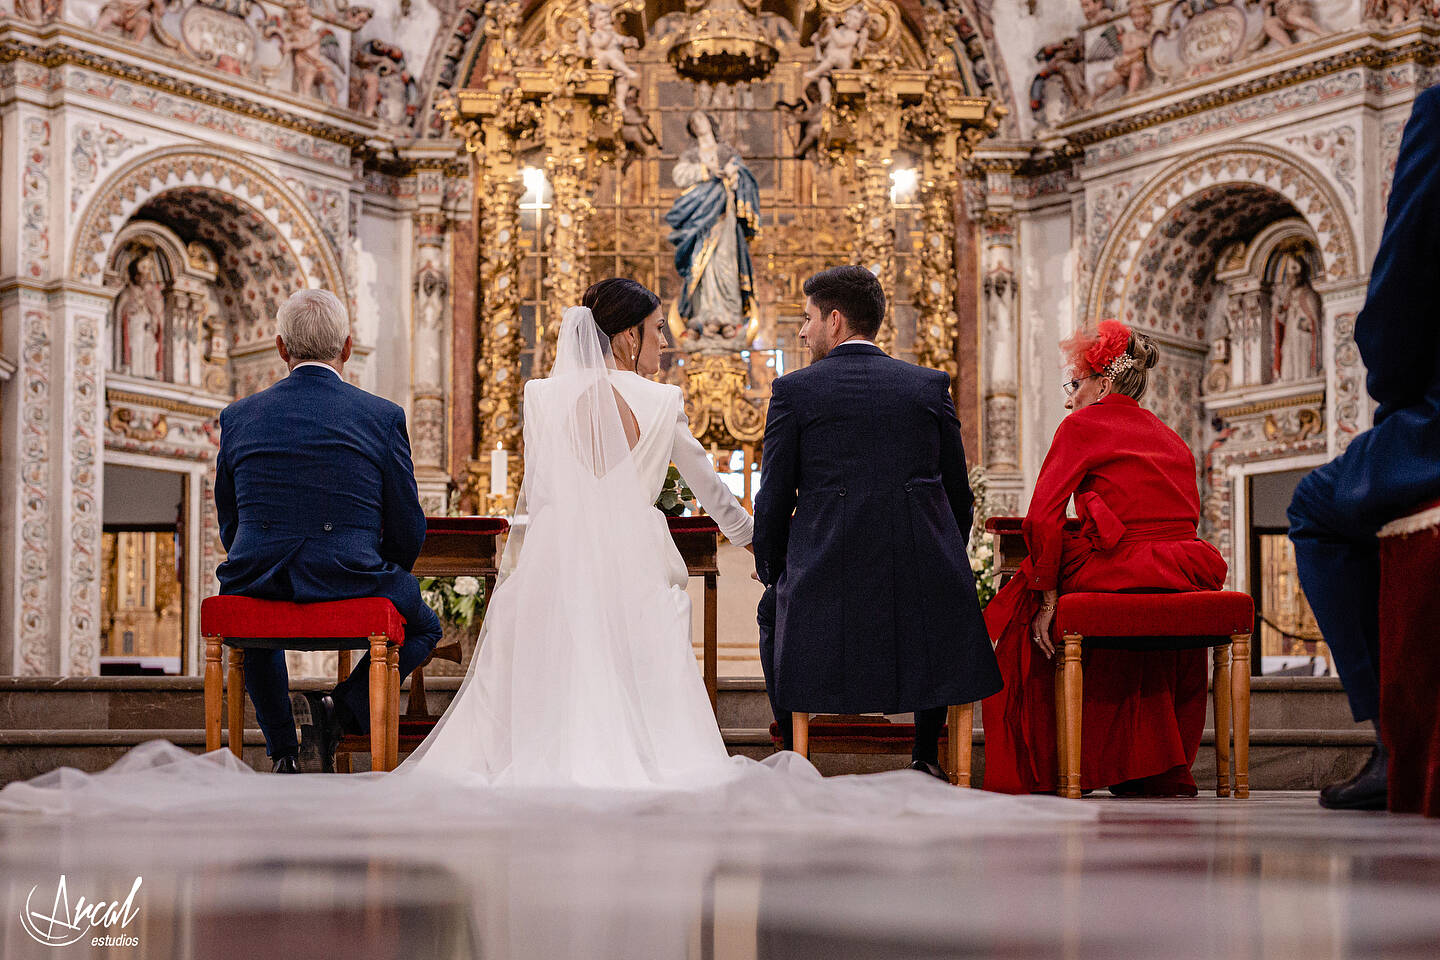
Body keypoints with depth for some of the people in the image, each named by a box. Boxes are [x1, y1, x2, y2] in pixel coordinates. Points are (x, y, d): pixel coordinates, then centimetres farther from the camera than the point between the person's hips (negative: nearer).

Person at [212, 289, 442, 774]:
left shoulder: (238, 416, 6)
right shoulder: (383, 416, -1)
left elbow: (230, 527, 13)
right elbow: (407, 530, 3)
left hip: (260, 581, 3)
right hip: (351, 582, -3)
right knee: (423, 628, 29)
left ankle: (283, 752, 31)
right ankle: (340, 710, 3)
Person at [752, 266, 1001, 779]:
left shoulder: (794, 390, 0)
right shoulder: (931, 385, 8)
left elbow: (774, 500, 0)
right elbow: (959, 495, 11)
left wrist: (770, 573, 16)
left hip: (826, 577, -1)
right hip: (924, 562, 2)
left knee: (773, 610, 32)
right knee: (943, 603, 37)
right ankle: (926, 756, 33)